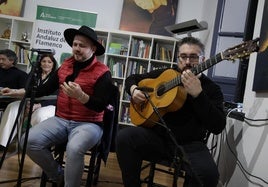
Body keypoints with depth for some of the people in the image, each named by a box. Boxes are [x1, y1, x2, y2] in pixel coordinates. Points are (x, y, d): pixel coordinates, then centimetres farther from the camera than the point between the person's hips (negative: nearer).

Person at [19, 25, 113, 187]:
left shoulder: (102, 72, -9)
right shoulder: (66, 65, 11)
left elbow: (101, 106, -14)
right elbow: (47, 88, 19)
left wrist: (81, 96, -31)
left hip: (88, 124, -6)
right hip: (61, 120, 6)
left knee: (74, 149, -36)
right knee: (29, 141, -14)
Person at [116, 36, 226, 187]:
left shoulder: (211, 89, -1)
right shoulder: (165, 74, 8)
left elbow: (218, 127, -17)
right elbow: (133, 78, 22)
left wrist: (197, 94, -28)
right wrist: (134, 90, -3)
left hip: (190, 144, -2)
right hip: (158, 135, 3)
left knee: (208, 174, -31)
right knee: (124, 137, -24)